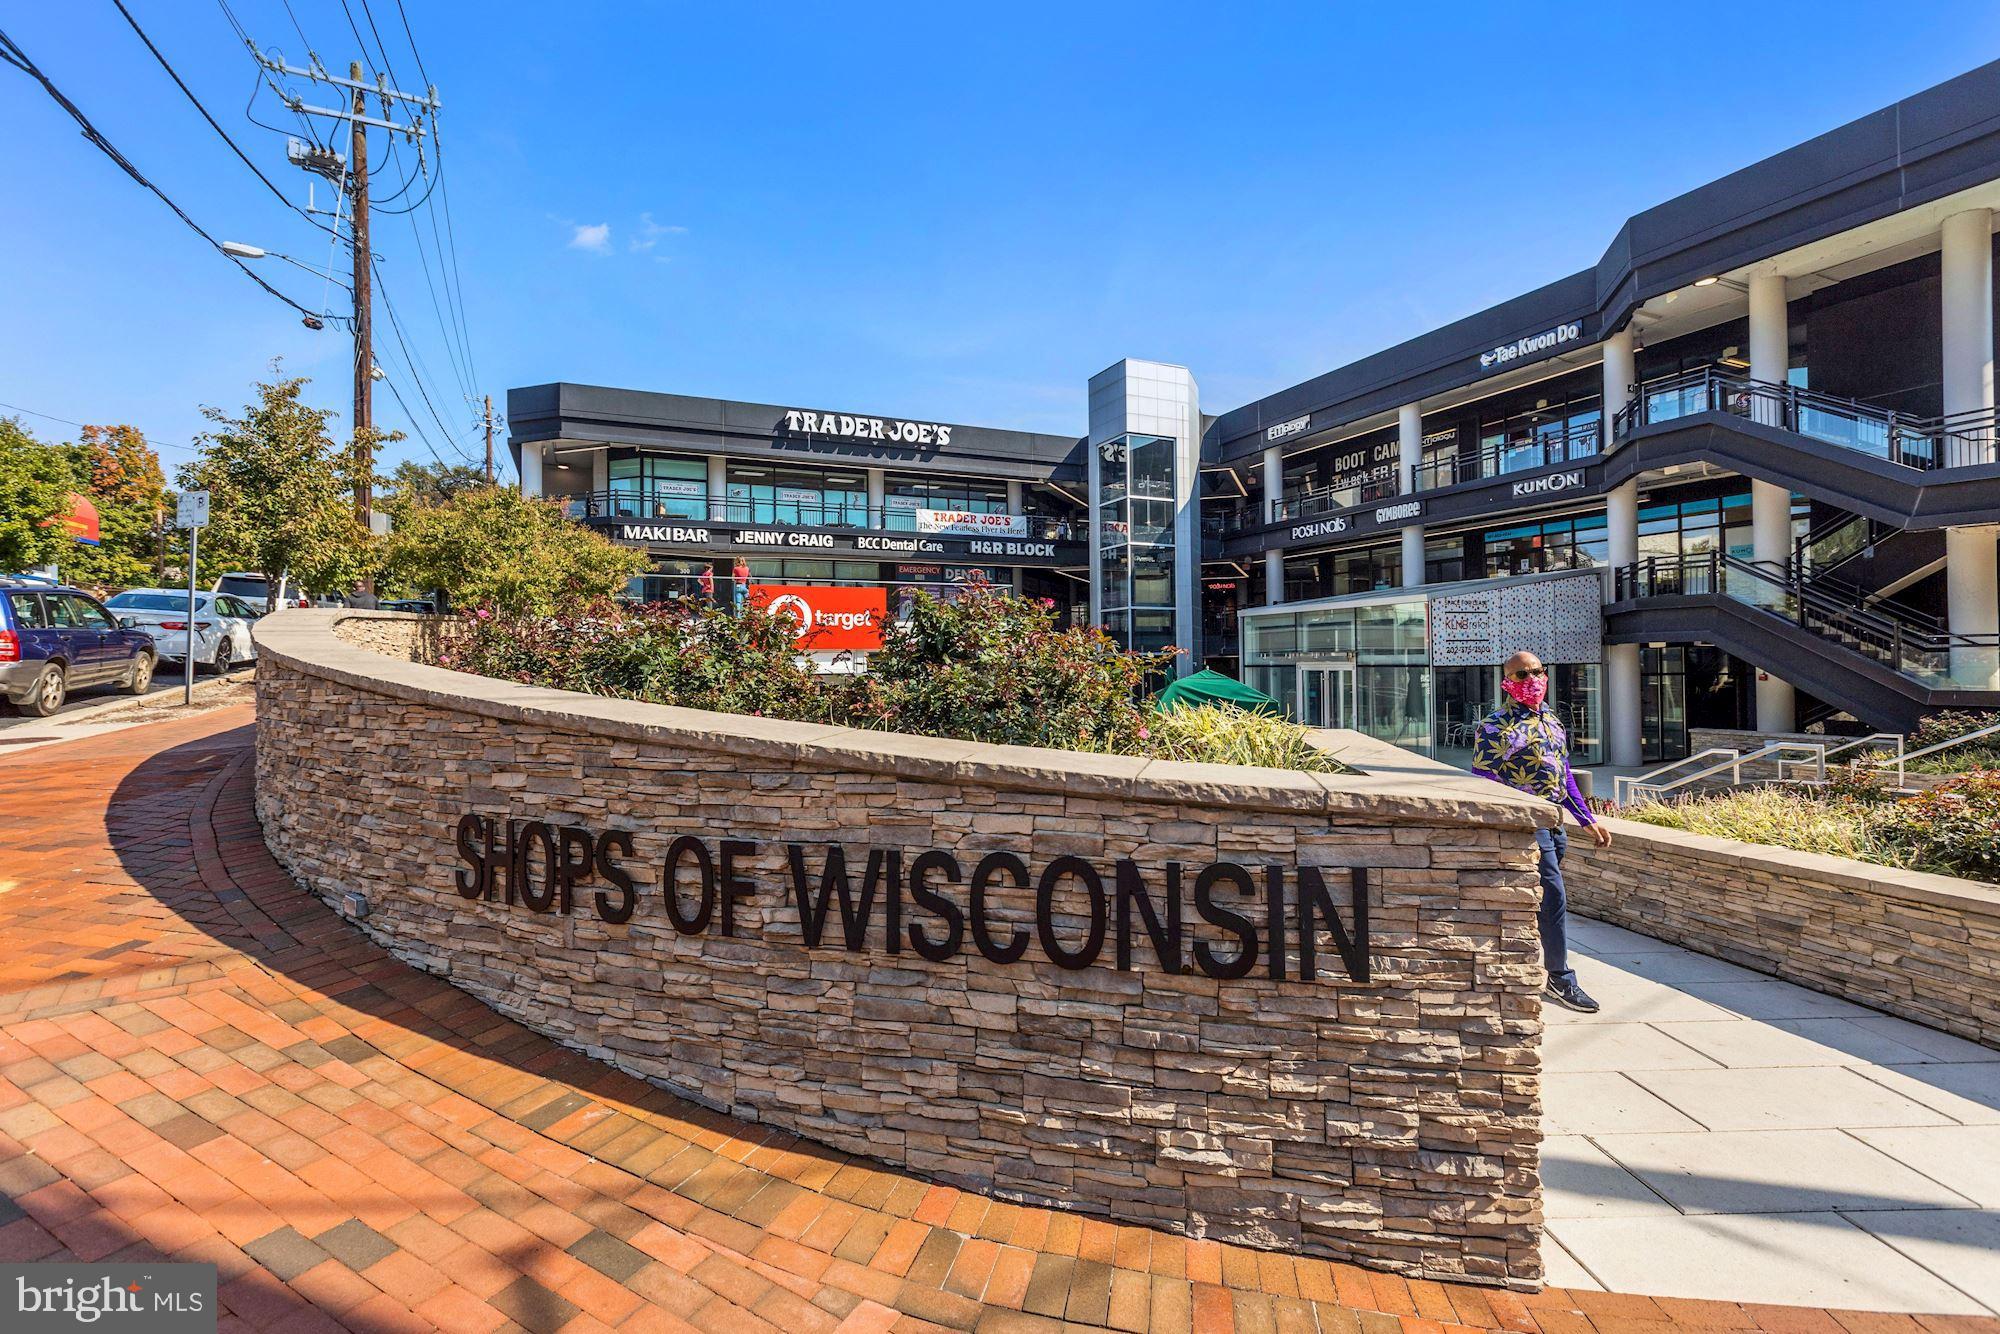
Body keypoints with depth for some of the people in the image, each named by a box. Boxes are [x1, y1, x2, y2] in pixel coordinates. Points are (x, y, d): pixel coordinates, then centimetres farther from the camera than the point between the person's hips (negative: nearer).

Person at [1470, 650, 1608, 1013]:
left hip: (1553, 823, 8)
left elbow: (1564, 775, 22)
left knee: (1531, 901, 15)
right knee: (1554, 898, -7)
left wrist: (1588, 820, 20)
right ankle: (1560, 977, 7)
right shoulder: (1497, 726, -12)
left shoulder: (1551, 720, 15)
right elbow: (1483, 784, -15)